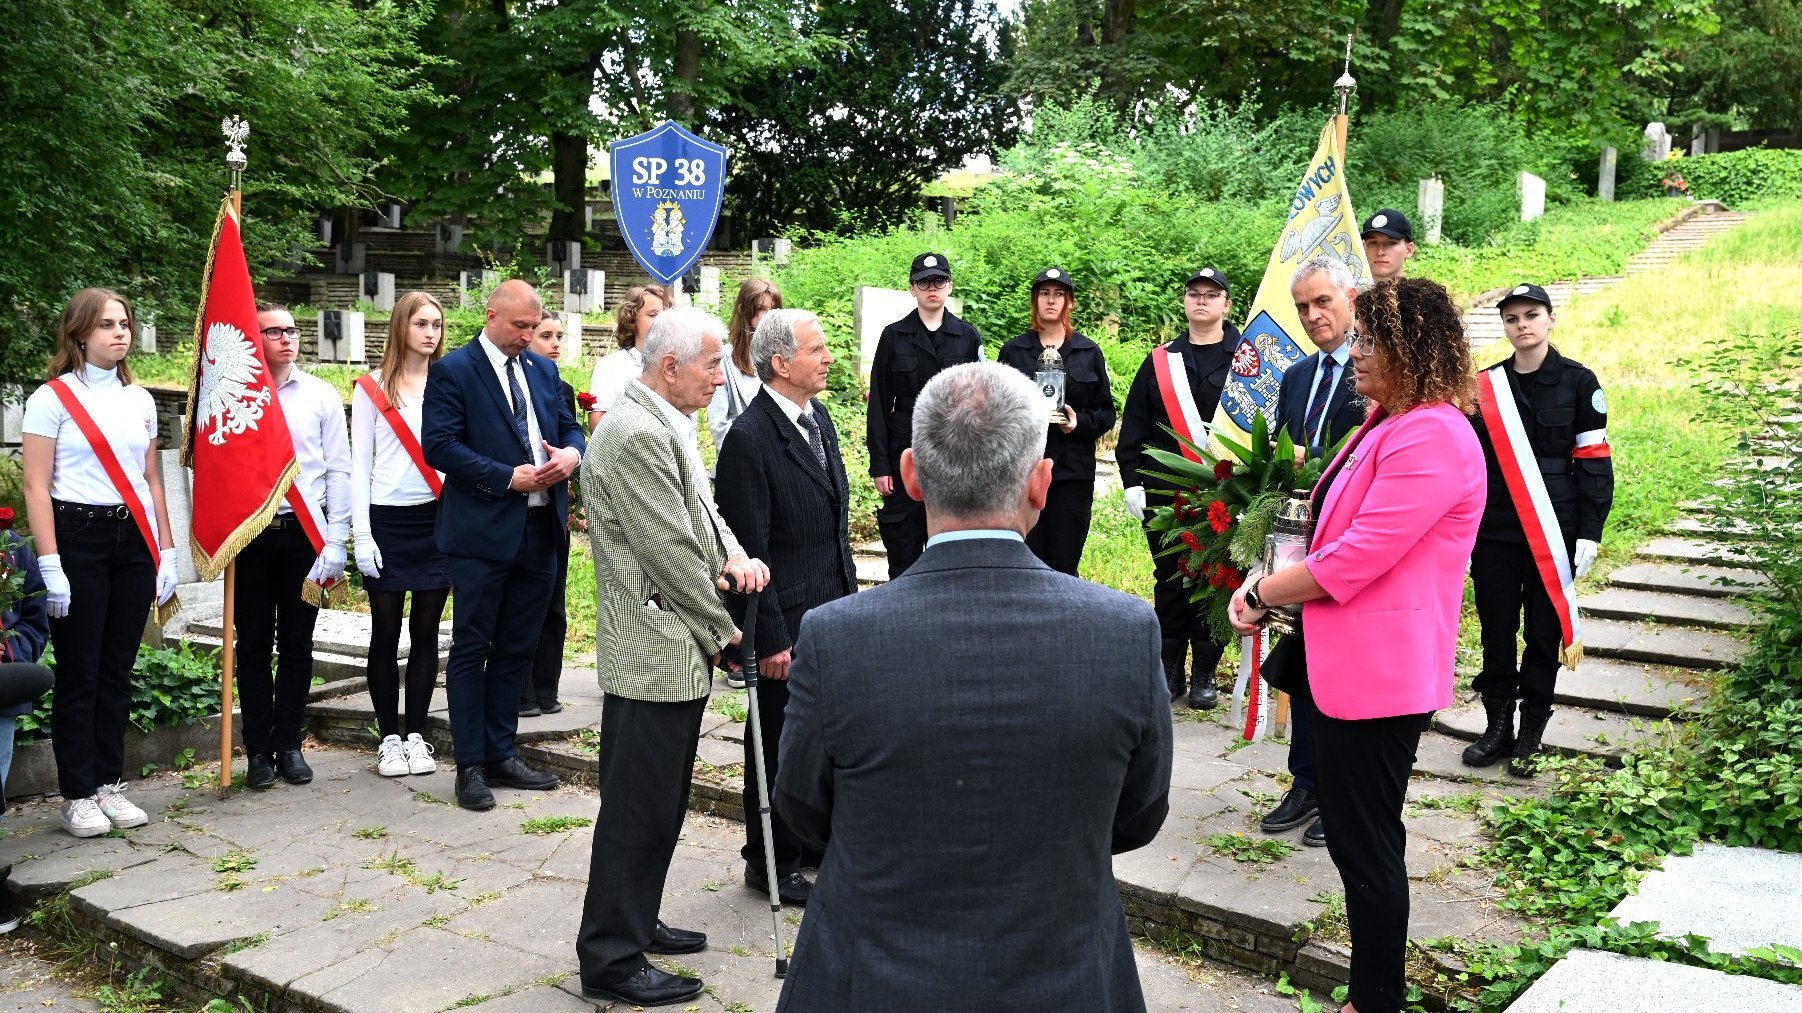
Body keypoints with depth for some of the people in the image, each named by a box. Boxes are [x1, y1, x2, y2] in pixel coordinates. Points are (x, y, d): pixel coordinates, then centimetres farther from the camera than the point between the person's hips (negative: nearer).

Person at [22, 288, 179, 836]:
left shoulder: (139, 399, 11)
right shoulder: (52, 399, -4)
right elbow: (37, 486, -8)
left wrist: (166, 551, 10)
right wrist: (50, 565, -15)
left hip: (133, 541, 5)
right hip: (78, 538, -5)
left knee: (118, 669, 8)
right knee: (79, 672, 0)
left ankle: (110, 784, 17)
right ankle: (77, 795, 8)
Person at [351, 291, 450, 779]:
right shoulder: (372, 388, 2)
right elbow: (359, 466, 1)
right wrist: (361, 534, -6)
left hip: (437, 519, 1)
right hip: (387, 521, -1)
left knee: (425, 631, 6)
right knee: (386, 632, 4)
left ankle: (417, 736, 15)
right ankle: (389, 739, 14)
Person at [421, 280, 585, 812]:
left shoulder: (543, 370, 14)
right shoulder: (453, 371, -6)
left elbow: (569, 427, 19)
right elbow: (439, 445, -14)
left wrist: (571, 454, -5)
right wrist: (510, 477, -18)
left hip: (539, 531, 6)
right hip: (484, 532, -6)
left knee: (516, 649, 13)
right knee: (471, 649, 3)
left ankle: (501, 754, 24)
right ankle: (470, 765, 12)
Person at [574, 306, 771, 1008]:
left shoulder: (670, 425, 13)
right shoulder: (635, 434, -20)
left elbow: (698, 514, 18)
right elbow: (669, 552, -20)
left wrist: (734, 555, -4)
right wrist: (723, 631, -10)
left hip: (677, 652, 11)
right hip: (654, 654, -11)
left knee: (658, 804, 20)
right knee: (637, 809, -1)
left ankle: (635, 923, 35)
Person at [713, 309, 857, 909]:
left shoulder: (818, 418, 9)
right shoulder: (749, 439, -19)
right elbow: (749, 550, -19)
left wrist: (850, 595, 15)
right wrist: (770, 638, -18)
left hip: (833, 612, 8)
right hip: (788, 623, -8)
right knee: (779, 746, 7)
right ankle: (771, 863, 23)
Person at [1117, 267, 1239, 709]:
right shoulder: (1160, 362, 11)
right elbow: (1133, 427, 9)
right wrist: (1132, 482, 1)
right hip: (1164, 493, 2)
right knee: (1169, 580, 7)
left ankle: (1205, 676, 13)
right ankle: (1170, 671, 16)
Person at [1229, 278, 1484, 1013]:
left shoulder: (1432, 438, -20)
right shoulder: (1385, 422, 13)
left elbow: (1353, 560, -23)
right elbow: (1337, 537, 17)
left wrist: (1261, 593, -10)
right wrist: (1270, 587, 1)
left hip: (1379, 674, -10)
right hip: (1347, 666, 10)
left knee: (1366, 844, 2)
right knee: (1356, 838, 19)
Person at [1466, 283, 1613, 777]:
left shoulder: (1579, 382, 0)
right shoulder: (1486, 384, 8)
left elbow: (1594, 461, -2)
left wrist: (1589, 532, -8)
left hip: (1555, 531, -2)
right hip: (1494, 532, 3)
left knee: (1544, 633, 4)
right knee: (1496, 630, 6)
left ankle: (1529, 735, 14)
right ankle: (1498, 726, 18)